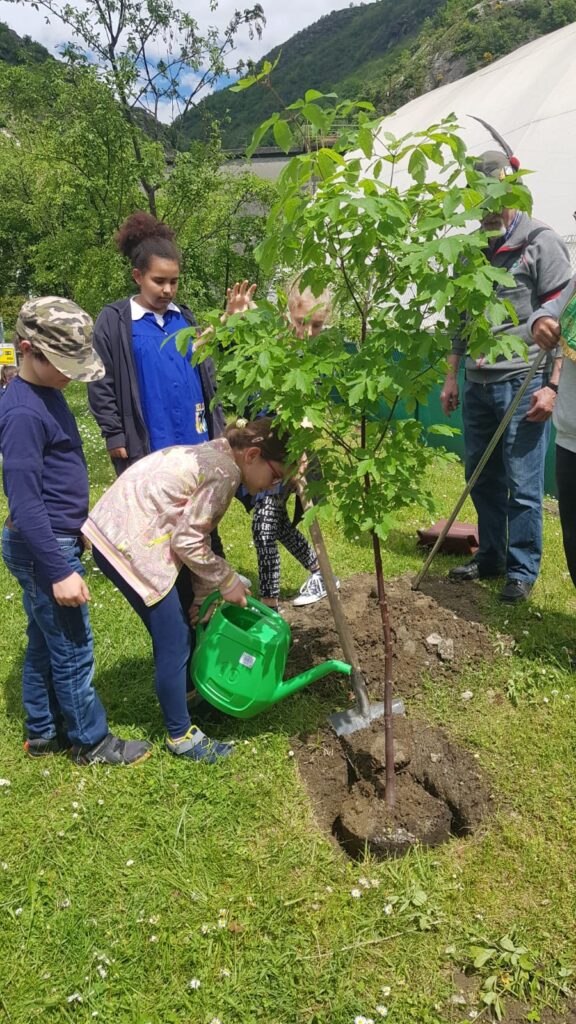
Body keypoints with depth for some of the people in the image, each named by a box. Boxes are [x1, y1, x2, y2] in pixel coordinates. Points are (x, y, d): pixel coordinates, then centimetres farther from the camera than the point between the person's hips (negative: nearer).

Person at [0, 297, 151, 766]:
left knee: (45, 643, 20)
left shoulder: (47, 393, 8)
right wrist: (59, 571, -23)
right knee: (73, 650, 4)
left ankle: (43, 732, 35)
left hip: (54, 541, 10)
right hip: (43, 549, -10)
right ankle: (92, 741, 22)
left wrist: (76, 529, 24)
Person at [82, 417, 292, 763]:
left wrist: (204, 596, 11)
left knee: (183, 626, 21)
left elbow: (197, 535, 12)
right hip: (127, 543, -10)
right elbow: (187, 541, -18)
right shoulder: (224, 472, -20)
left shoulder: (217, 458, 10)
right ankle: (181, 735, 18)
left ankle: (187, 697, 42)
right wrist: (228, 581, -5)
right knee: (174, 641, 0)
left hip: (123, 532, 10)